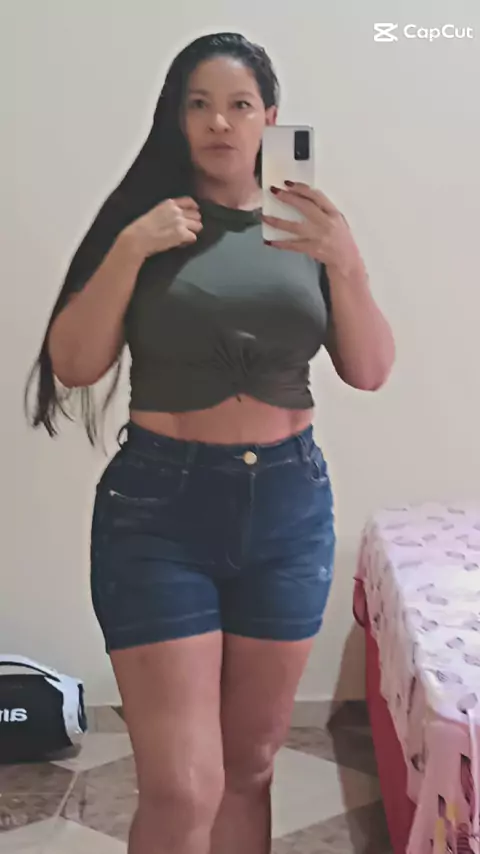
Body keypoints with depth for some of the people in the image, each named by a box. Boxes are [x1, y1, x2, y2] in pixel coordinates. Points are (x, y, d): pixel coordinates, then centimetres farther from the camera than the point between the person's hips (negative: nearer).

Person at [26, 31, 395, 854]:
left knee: (249, 765, 15)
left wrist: (347, 264, -15)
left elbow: (370, 371, 1)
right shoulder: (144, 219, -1)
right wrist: (130, 250, -17)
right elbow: (72, 366, -6)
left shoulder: (309, 225, 5)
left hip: (289, 504, 3)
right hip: (160, 505, -3)